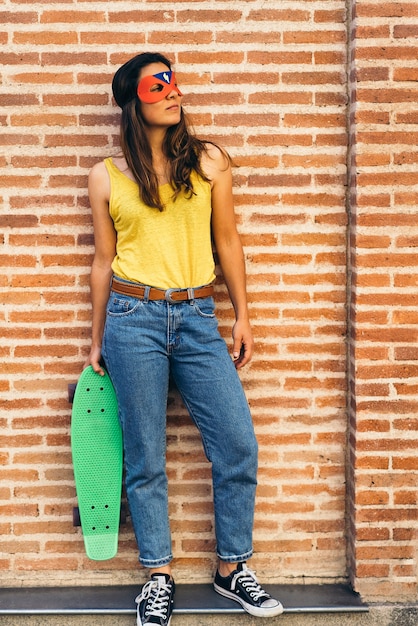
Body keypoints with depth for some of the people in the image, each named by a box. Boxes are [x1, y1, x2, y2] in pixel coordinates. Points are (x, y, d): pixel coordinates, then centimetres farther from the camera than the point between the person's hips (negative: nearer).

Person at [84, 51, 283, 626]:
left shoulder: (209, 161, 6)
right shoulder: (107, 176, 4)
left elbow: (227, 241, 10)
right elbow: (103, 261, 9)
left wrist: (242, 317, 7)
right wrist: (97, 340, 12)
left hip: (198, 319, 2)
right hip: (133, 319, -1)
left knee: (238, 446, 0)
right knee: (144, 457, 4)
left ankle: (232, 569, 19)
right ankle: (159, 578, 21)